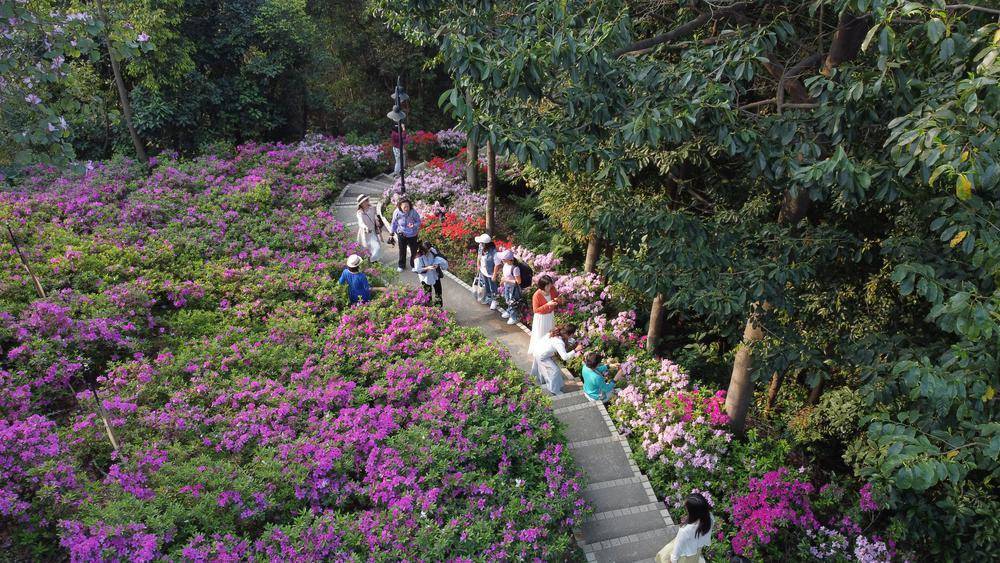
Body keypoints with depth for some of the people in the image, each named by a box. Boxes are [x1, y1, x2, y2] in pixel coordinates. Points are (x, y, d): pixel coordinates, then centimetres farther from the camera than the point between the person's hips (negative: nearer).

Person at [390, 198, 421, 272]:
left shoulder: (413, 212, -24)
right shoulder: (397, 213, -19)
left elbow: (418, 221, -11)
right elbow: (394, 223, -2)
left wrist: (414, 225, -33)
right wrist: (392, 232, 8)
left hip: (412, 234, -1)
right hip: (402, 234, 1)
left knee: (414, 250, 10)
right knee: (402, 250, 15)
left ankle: (414, 264, 33)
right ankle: (401, 265, 34)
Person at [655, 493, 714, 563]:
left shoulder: (686, 530, -46)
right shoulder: (709, 518, -30)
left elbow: (678, 547, -25)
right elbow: (708, 535, -6)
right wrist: (703, 543, 15)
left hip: (685, 554, -5)